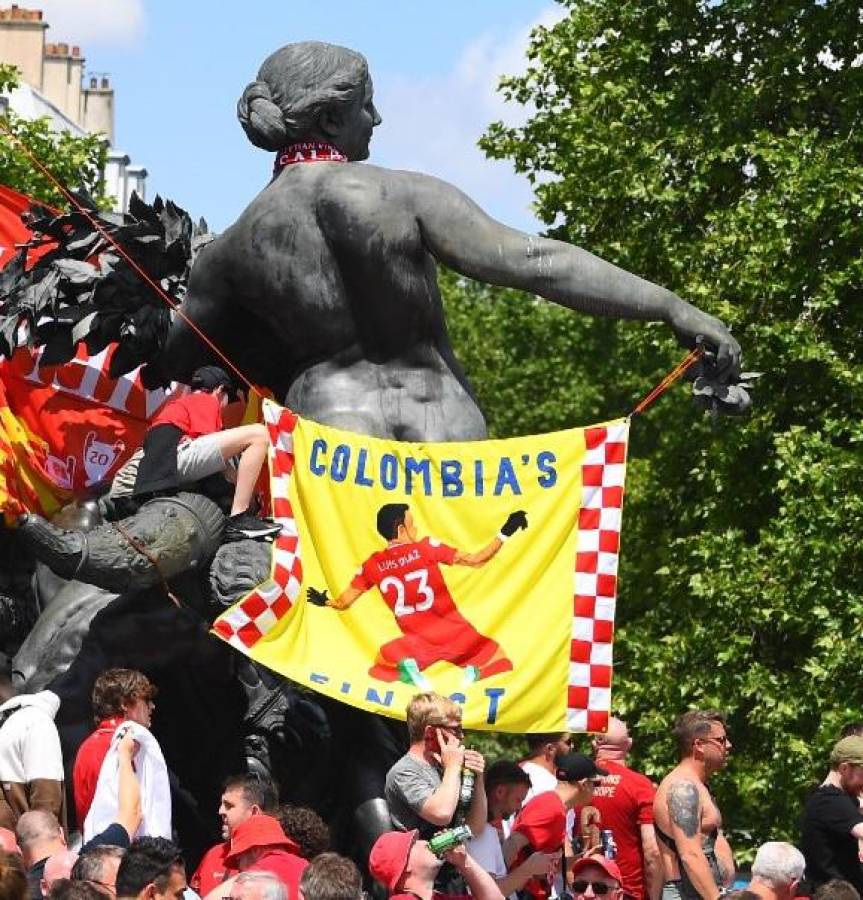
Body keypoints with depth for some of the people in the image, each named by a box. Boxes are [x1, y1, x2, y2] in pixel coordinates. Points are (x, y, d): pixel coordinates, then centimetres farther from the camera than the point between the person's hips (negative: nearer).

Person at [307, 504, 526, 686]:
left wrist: (324, 601, 32)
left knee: (381, 665, 27)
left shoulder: (372, 566, -1)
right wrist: (505, 533, -1)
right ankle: (473, 672, -17)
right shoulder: (426, 548, -8)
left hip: (418, 642, 2)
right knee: (499, 663, 16)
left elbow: (343, 602, 10)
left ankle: (406, 667, -7)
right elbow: (476, 560, -8)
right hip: (456, 634, -1)